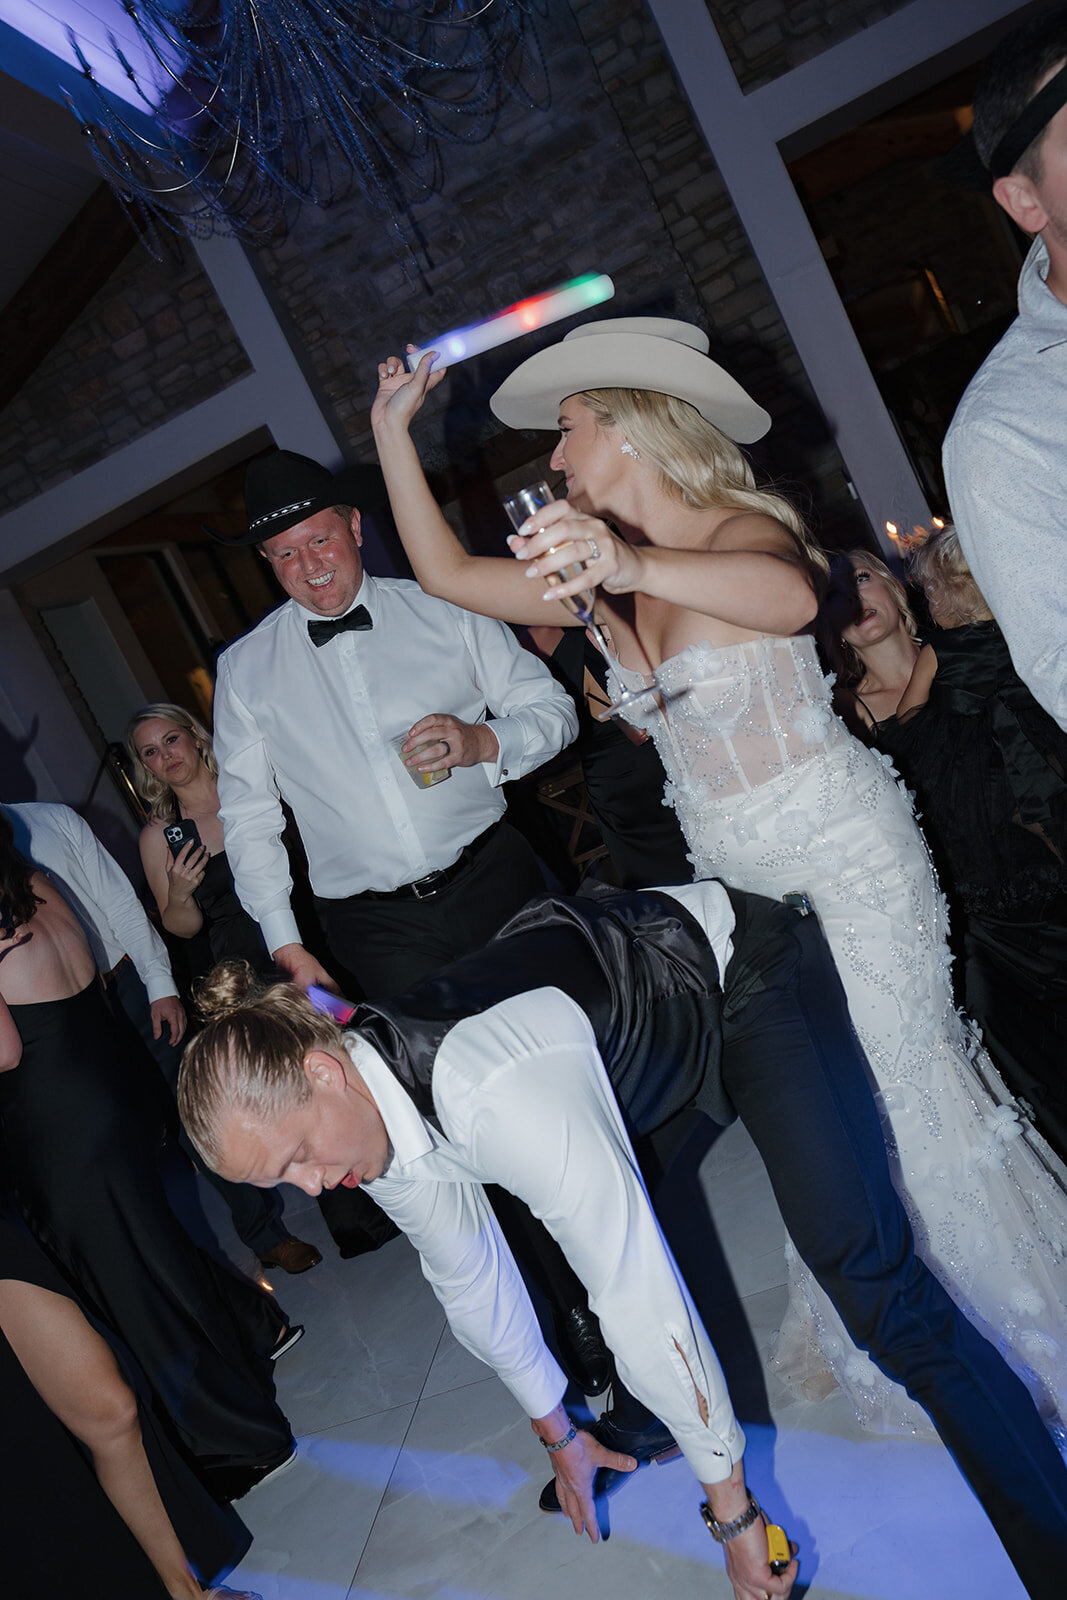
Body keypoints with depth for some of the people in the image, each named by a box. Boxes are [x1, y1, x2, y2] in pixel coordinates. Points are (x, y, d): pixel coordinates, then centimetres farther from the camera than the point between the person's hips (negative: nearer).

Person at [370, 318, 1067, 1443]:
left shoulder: (743, 528, -17)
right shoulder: (604, 579, 4)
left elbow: (792, 596, -42)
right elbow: (446, 572, 4)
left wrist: (637, 564, -58)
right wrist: (392, 430, 4)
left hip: (840, 850, -6)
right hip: (734, 873, 7)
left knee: (895, 1078, 2)